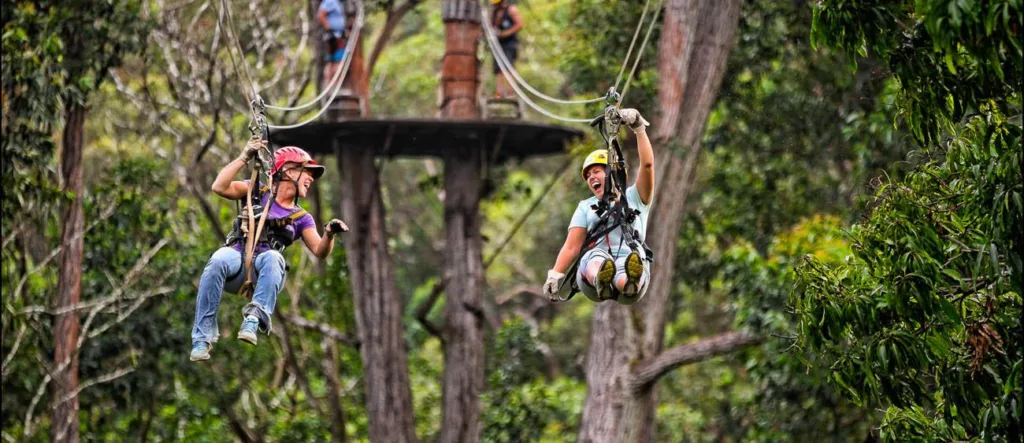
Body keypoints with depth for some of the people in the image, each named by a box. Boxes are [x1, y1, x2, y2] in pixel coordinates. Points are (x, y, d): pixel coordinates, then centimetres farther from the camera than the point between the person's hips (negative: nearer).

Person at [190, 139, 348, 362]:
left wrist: (329, 234, -15)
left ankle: (254, 318, -52)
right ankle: (202, 338, -37)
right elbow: (220, 187, 2)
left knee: (273, 257, -35)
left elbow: (319, 250, 7)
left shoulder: (301, 218, 22)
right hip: (237, 262, -1)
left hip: (263, 273, 1)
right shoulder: (257, 192, 17)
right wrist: (244, 158, -3)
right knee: (219, 260, -37)